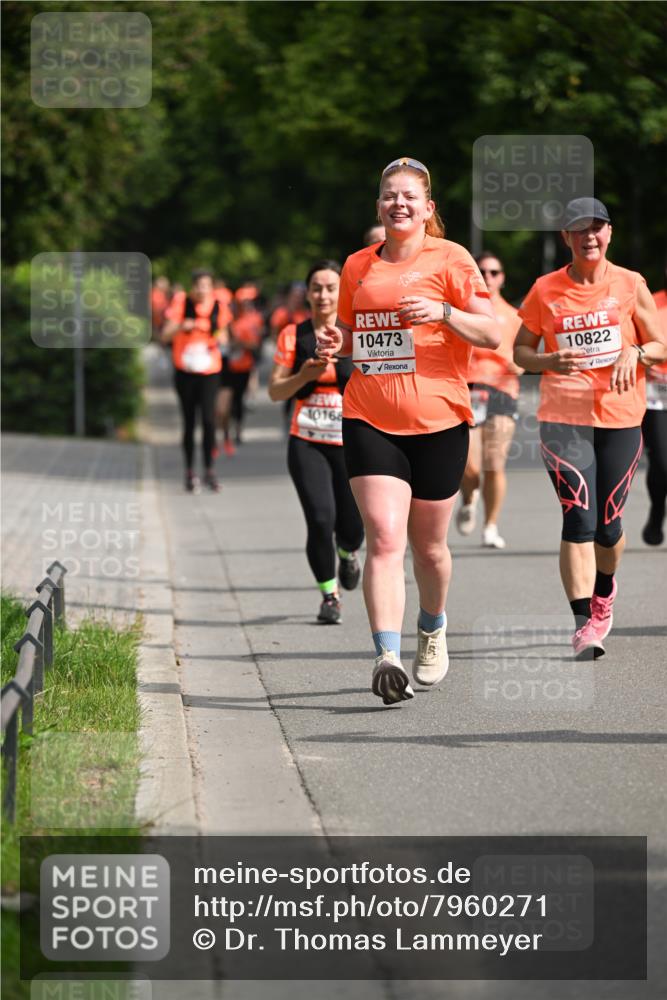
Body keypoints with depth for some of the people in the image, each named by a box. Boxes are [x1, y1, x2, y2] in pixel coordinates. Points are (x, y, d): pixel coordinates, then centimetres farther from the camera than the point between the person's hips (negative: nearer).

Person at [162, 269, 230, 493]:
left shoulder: (217, 305, 2)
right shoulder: (181, 302, -4)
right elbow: (166, 335, -6)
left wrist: (221, 338, -8)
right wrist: (181, 327, -26)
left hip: (210, 371, 1)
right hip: (185, 371, -1)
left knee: (208, 419, -12)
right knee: (189, 421, 5)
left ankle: (209, 470, 0)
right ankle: (190, 472, 17)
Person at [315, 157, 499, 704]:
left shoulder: (450, 259, 0)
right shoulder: (358, 266, 11)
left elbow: (492, 334, -4)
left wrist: (443, 312, -21)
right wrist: (334, 343, 1)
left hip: (438, 421, -2)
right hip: (369, 419, 2)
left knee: (429, 544, 10)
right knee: (383, 537, -15)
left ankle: (432, 630, 39)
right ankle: (388, 658, -23)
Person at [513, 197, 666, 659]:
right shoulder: (545, 290, 4)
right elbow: (520, 350, 10)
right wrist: (551, 361, -11)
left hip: (621, 417, 1)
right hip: (563, 416, -1)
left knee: (608, 523, 5)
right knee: (578, 518, -13)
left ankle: (603, 590, 37)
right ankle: (583, 624, -14)